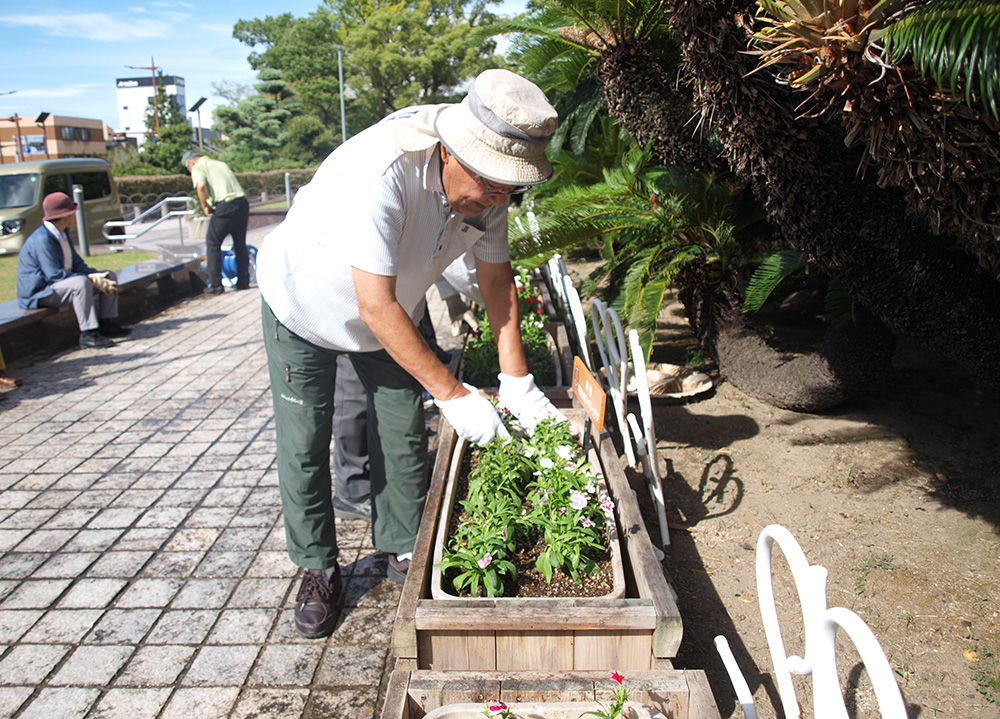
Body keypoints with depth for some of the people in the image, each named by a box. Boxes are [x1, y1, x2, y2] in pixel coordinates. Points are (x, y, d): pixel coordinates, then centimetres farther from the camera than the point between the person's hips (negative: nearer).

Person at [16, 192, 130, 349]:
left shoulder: (63, 233, 9)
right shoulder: (42, 239, -22)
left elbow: (77, 264, 9)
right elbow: (54, 275, -28)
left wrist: (98, 275, -10)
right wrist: (92, 278, -28)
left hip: (64, 282, 10)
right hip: (39, 292, -10)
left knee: (110, 277, 4)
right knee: (82, 282, -37)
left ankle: (107, 324, -1)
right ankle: (88, 334, -35)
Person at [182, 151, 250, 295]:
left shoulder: (198, 168, 5)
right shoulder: (220, 163, 27)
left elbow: (201, 185, -14)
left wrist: (205, 207, -2)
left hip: (225, 205, -6)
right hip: (242, 201, 6)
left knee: (212, 244, 8)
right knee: (240, 244, 17)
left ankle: (215, 284, 10)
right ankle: (243, 281, 21)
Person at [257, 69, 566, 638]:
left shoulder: (488, 188, -20)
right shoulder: (382, 173, -41)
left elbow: (498, 282, -8)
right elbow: (376, 307, -40)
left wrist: (518, 384, -15)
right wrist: (453, 394, -37)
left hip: (388, 315, 5)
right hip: (304, 302, -5)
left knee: (404, 437, 4)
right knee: (305, 446, 0)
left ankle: (405, 551, 24)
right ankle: (319, 569, 19)